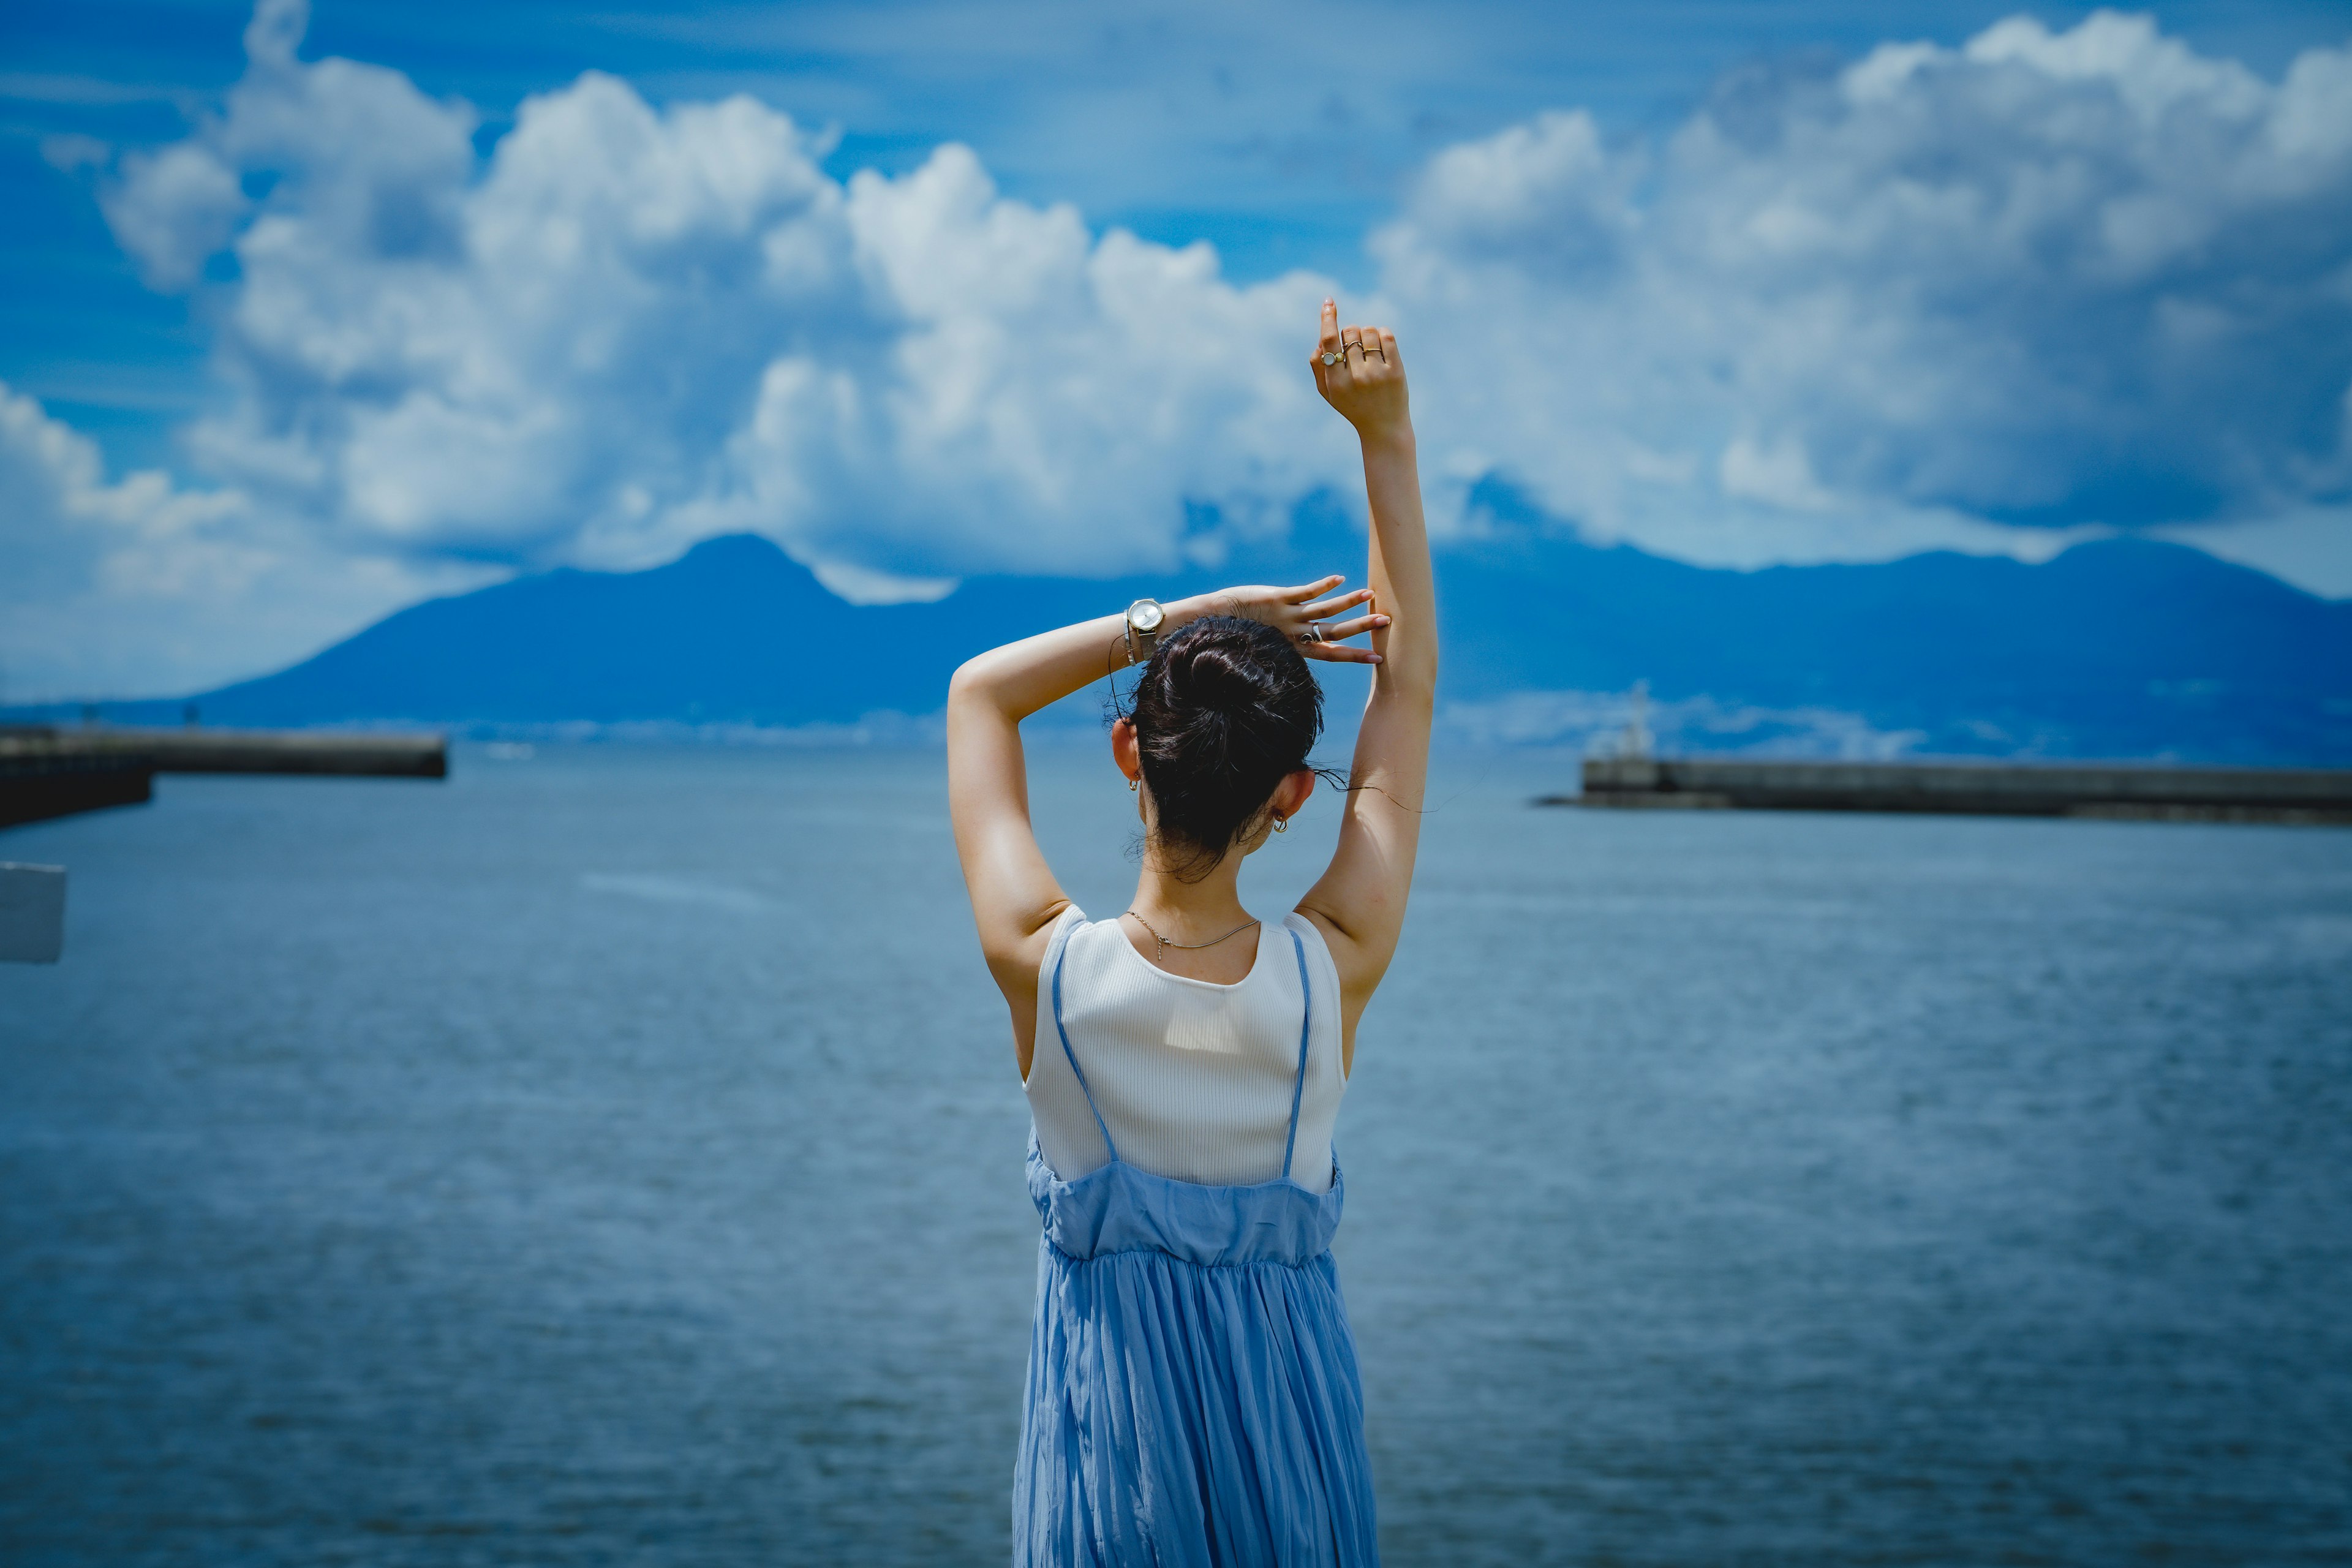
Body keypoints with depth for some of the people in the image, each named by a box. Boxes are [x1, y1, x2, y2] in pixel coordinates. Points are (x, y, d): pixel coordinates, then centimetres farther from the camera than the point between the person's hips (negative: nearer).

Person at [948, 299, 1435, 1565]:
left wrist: (1167, 624, -9)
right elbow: (1407, 687, -5)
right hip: (1286, 1395, 0)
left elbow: (978, 693, -2)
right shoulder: (1332, 977, -18)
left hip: (1103, 1425, 0)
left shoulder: (1044, 971, -19)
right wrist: (1385, 437, -5)